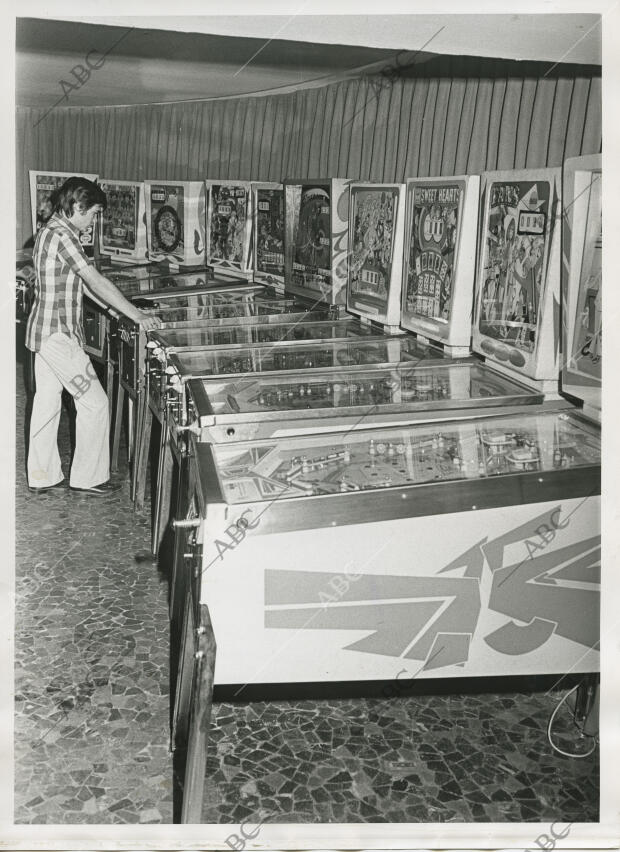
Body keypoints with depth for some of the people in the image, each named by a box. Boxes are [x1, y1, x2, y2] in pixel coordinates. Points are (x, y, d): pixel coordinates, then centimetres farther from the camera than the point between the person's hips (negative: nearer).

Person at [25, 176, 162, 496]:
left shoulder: (51, 231, 13)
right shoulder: (62, 236, -18)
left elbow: (83, 282, 18)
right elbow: (96, 282, -23)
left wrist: (117, 311, 18)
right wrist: (137, 315, -21)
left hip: (44, 332, 10)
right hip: (58, 335, -10)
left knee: (47, 401, 15)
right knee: (94, 401, -2)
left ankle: (42, 476, 24)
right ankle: (87, 477, 8)